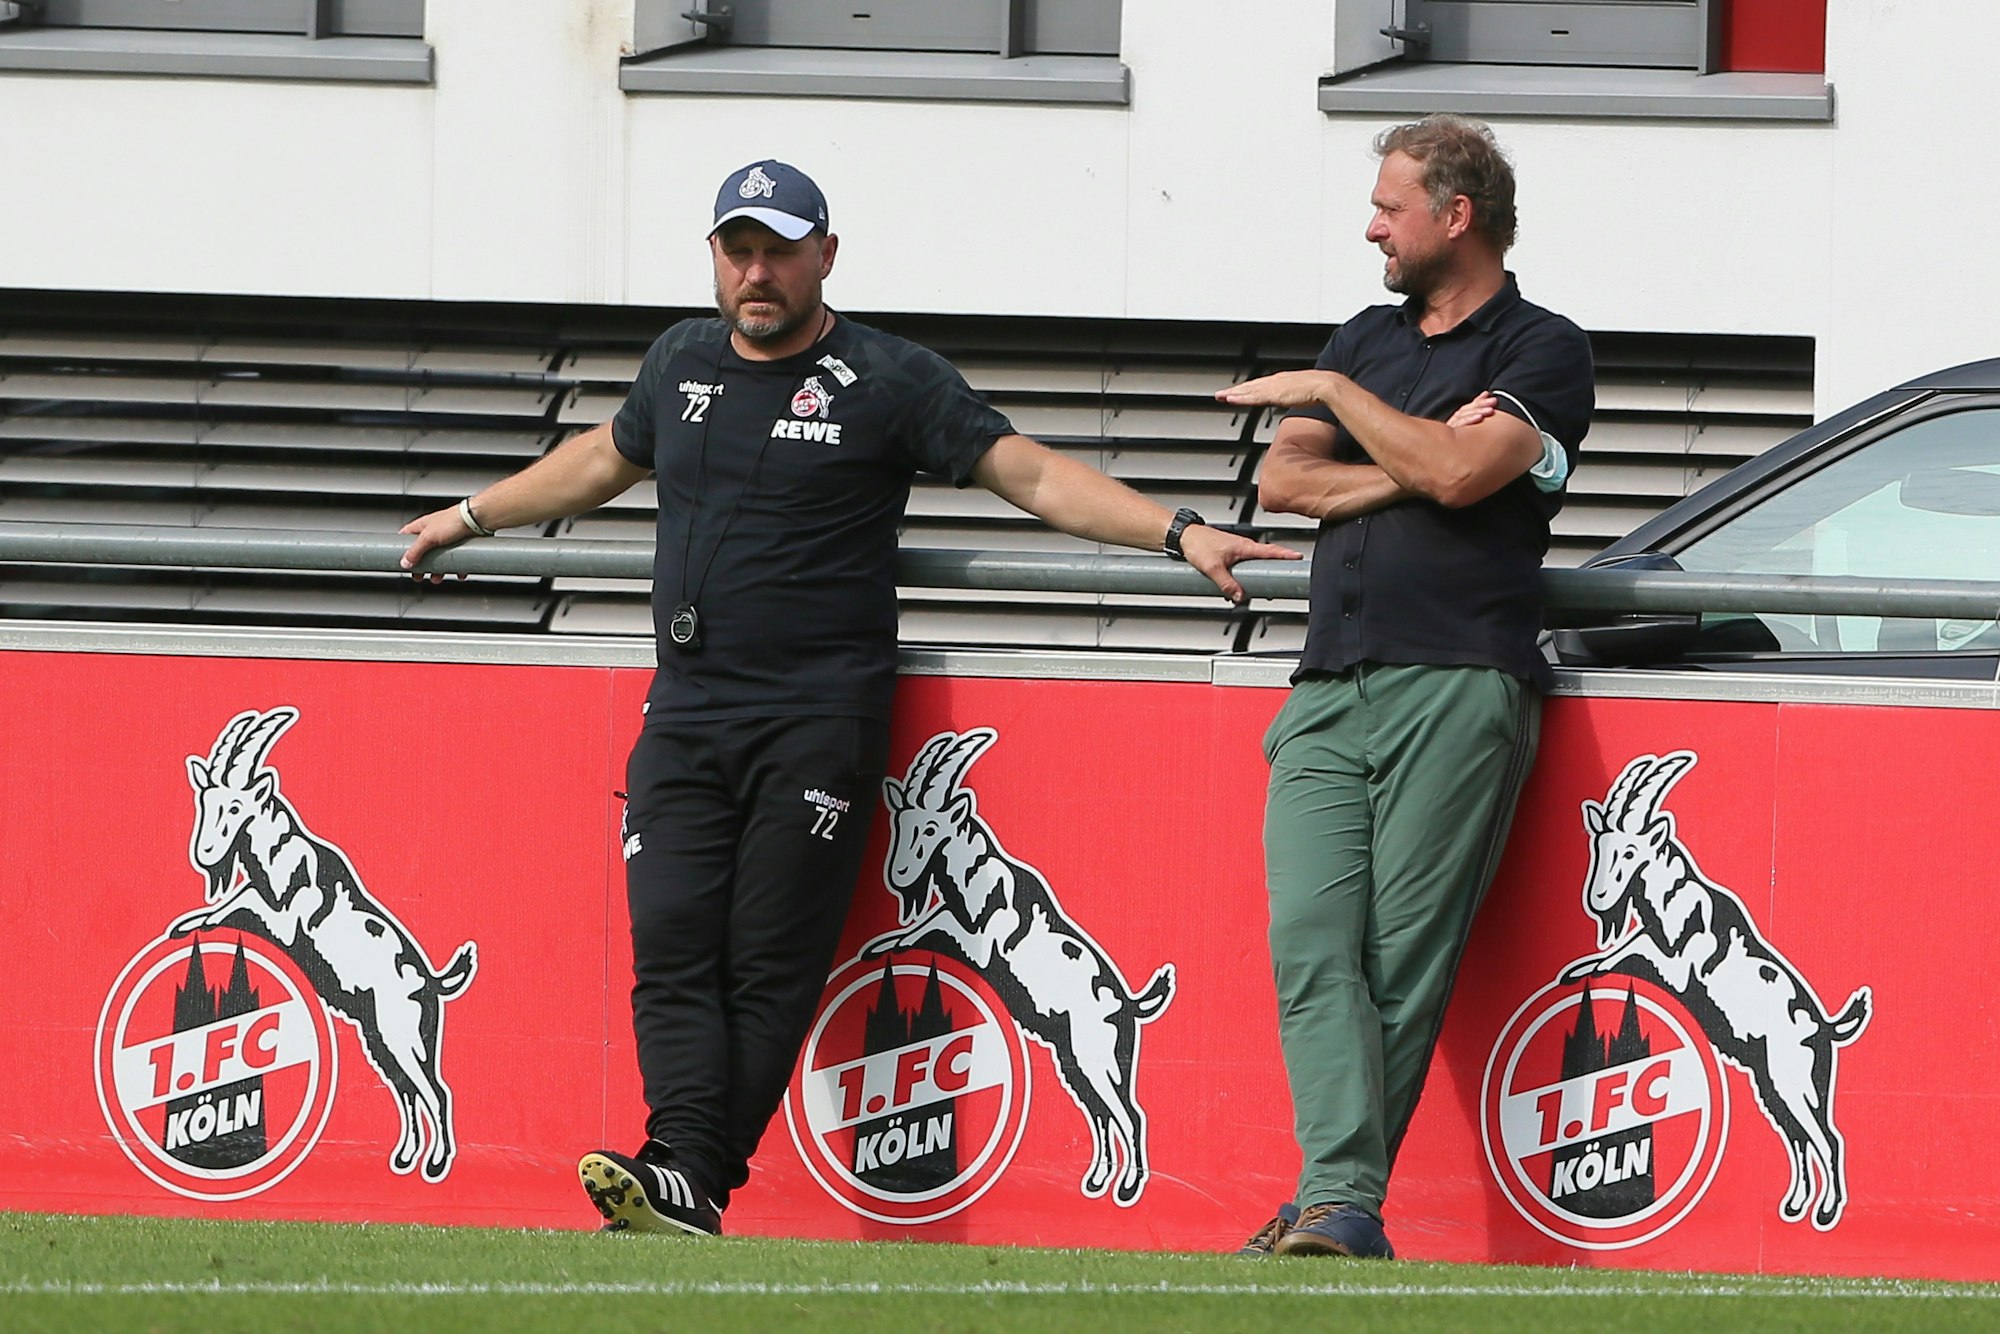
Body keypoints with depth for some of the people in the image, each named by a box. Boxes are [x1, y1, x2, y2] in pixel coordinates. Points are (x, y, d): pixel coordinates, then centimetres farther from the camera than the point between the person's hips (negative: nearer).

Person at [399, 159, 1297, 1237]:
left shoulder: (889, 381, 0)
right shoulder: (683, 363, 16)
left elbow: (1033, 474, -2)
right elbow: (606, 460, 35)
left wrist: (1177, 532, -13)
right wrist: (471, 517, 46)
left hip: (818, 721, -5)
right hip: (686, 716, 5)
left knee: (771, 966, -10)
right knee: (673, 950, -11)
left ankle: (691, 1185, -17)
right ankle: (682, 1168, -22)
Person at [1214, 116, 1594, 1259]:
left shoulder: (1543, 351, 4)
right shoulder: (1368, 339, 25)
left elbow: (1461, 473, -12)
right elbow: (1283, 480, 15)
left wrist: (1333, 396, -2)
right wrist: (1408, 466, -1)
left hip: (1456, 690, -6)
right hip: (1329, 694, 6)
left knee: (1404, 959, -7)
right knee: (1312, 945, -12)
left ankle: (1338, 1206, -5)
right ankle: (1343, 1205, -21)